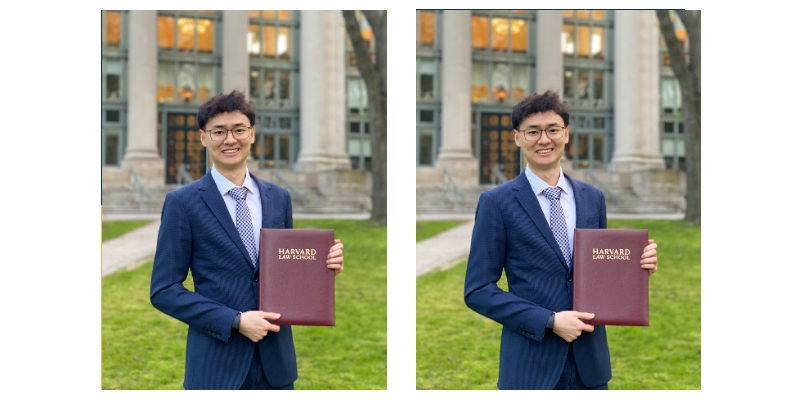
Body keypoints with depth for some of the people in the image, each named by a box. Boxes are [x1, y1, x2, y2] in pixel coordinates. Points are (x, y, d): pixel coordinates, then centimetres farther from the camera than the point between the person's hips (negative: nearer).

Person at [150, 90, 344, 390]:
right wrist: (235, 321, -15)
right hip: (216, 364, -3)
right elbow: (163, 291, -6)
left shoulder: (279, 198, 8)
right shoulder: (182, 202, -4)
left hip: (276, 359, 4)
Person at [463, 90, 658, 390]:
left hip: (590, 358, 4)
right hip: (530, 363, -4)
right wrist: (550, 321, -15)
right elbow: (477, 290, -7)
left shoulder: (593, 198, 8)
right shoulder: (496, 203, -5)